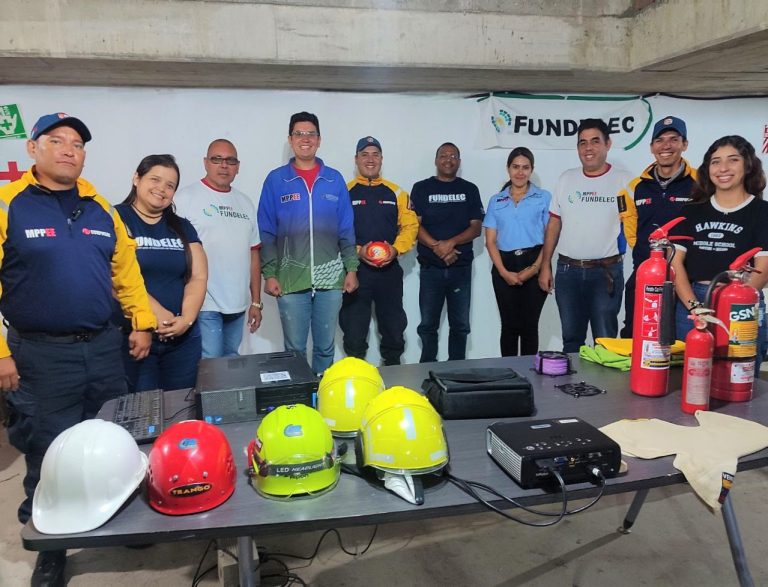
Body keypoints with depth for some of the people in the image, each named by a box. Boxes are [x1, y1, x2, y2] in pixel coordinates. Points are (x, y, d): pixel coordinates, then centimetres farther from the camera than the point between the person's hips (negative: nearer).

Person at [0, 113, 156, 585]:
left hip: (103, 347, 5)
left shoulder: (100, 208, 7)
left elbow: (126, 268, 10)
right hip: (40, 354, -4)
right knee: (48, 456, 8)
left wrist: (142, 323, 5)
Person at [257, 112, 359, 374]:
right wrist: (269, 274, -5)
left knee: (325, 346, 11)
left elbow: (346, 229, 7)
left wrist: (351, 268, 1)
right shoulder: (275, 180, 1)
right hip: (291, 278, -1)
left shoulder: (335, 179, 6)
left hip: (330, 277, 2)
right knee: (295, 348, 7)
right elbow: (267, 232, 1)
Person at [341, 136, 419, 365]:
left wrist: (396, 248, -12)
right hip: (356, 269, -2)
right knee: (354, 328, 4)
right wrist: (357, 251, -19)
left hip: (389, 269, 2)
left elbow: (410, 225, 4)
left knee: (393, 326, 11)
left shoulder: (396, 192, 9)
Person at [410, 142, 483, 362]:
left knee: (460, 325, 6)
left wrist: (451, 243, -14)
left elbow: (476, 227, 2)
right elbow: (415, 225, -3)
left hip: (461, 268, 1)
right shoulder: (421, 188, 6)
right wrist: (437, 247, -17)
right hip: (431, 268, -1)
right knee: (428, 325, 4)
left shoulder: (470, 189, 9)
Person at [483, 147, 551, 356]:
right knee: (509, 325, 5)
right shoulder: (496, 201, 12)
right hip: (505, 267, 2)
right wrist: (504, 272, -8)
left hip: (534, 264, -1)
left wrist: (535, 268, -11)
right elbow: (490, 241, 6)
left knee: (529, 324, 2)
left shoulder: (544, 197, 6)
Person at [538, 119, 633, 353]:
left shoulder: (623, 180, -1)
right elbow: (554, 225, 10)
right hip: (568, 271, 3)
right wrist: (545, 265, 6)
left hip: (606, 271, -3)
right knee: (571, 339, 13)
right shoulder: (566, 179, 8)